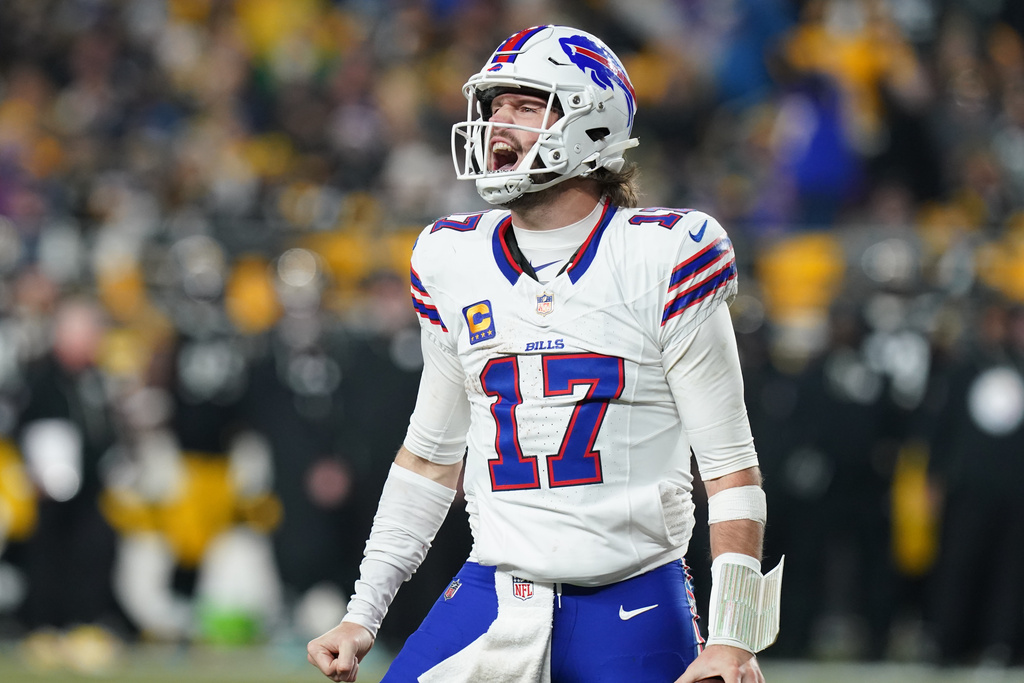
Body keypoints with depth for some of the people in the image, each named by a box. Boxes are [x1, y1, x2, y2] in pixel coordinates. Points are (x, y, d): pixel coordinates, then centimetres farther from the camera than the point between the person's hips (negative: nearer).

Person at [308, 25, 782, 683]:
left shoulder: (664, 257, -6)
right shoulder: (454, 262, 8)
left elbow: (731, 465, -4)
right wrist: (362, 616, 14)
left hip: (635, 611, -3)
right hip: (493, 598, 4)